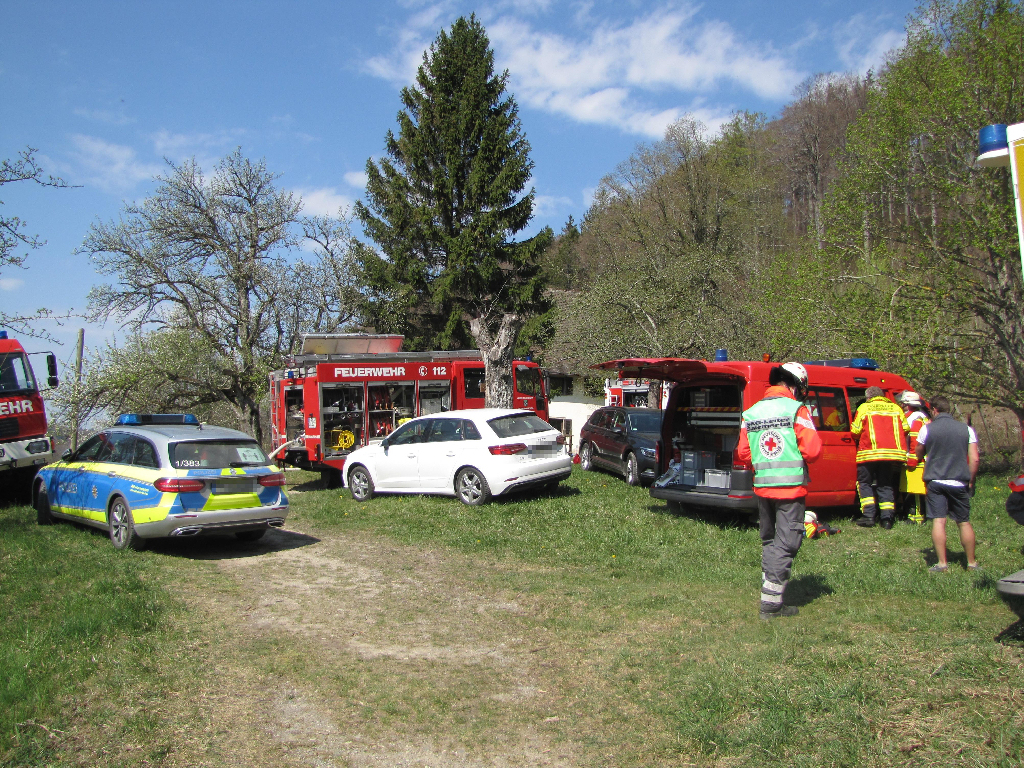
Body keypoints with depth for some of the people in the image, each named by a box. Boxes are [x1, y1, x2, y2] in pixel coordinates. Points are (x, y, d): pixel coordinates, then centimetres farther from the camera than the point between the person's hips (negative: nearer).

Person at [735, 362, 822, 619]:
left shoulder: (750, 413, 7)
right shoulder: (796, 410, -9)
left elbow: (742, 454, 7)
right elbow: (812, 450, -15)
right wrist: (799, 455, 6)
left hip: (762, 487, 5)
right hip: (790, 486, -5)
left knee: (769, 541, 18)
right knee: (786, 543, 1)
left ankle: (770, 596, 25)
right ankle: (771, 603, 1)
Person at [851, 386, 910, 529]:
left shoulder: (864, 408, 0)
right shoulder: (896, 408, 10)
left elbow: (855, 431, -4)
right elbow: (906, 429, 9)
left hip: (870, 453, -3)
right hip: (893, 452, 4)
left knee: (865, 483, 9)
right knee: (885, 485, 13)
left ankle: (869, 516, -2)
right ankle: (887, 518, 5)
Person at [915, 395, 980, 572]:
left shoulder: (927, 429, -3)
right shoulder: (966, 429, 2)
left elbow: (919, 454, 9)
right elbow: (974, 459, -1)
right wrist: (971, 481, 9)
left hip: (935, 481, -2)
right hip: (959, 483, 2)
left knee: (938, 521, -3)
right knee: (964, 522, 13)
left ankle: (942, 564, -7)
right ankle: (972, 563, 21)